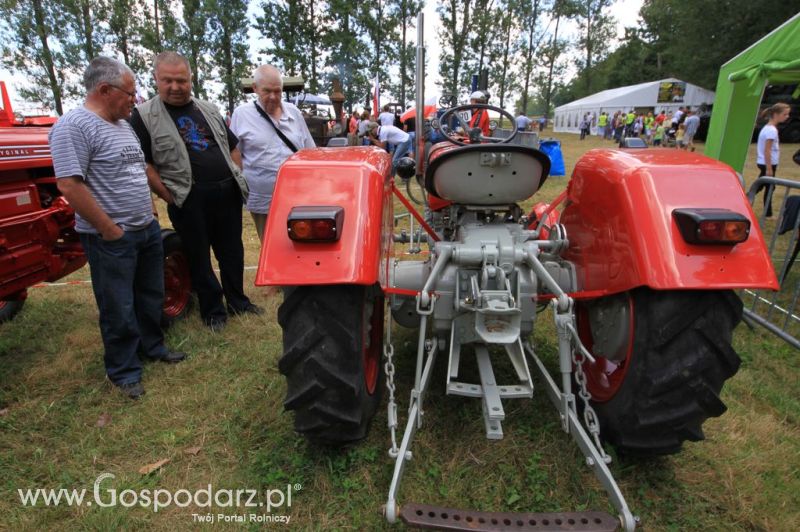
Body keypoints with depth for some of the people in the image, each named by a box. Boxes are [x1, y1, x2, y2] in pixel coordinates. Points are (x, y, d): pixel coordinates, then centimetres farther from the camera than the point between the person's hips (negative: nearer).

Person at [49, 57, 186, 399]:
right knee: (120, 309, 4)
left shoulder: (123, 125, 12)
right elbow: (70, 186, -22)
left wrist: (148, 208, 13)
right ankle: (124, 370, 20)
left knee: (151, 297, 19)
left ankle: (151, 346, 38)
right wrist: (111, 229, -19)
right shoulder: (74, 126, -16)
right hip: (112, 239, -8)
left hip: (147, 229, 8)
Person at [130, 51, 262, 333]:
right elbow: (144, 165, -7)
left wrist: (237, 179, 7)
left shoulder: (208, 109, 12)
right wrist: (170, 198, -12)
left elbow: (232, 147, 18)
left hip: (227, 193, 4)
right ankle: (212, 310, 22)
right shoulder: (144, 115, -3)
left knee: (232, 251, 13)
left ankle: (237, 300, 30)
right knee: (199, 257, 7)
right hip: (189, 201, -4)